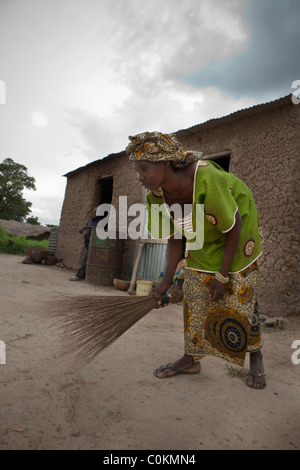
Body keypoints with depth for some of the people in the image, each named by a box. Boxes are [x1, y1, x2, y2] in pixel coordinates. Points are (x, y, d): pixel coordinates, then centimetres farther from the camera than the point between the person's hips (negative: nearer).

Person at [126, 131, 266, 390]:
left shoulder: (206, 179, -39)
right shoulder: (157, 197, -20)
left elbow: (234, 227, -27)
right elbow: (175, 239, -10)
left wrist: (222, 274, -22)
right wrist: (167, 280, -17)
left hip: (237, 228, -5)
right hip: (202, 237, 5)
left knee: (241, 295, -3)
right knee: (194, 294, 2)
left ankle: (256, 357, 21)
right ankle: (191, 359, 16)